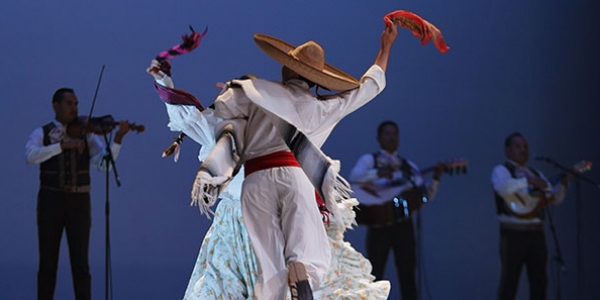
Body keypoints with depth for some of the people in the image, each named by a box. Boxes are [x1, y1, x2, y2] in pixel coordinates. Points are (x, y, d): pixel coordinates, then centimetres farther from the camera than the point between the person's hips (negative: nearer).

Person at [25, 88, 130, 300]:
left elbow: (103, 164, -9)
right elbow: (31, 156, -18)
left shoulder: (87, 134, 6)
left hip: (79, 202, 0)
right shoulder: (41, 134, 4)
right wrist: (63, 145, -26)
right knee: (47, 263, 3)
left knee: (80, 263, -4)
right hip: (50, 201, 0)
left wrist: (118, 138, -23)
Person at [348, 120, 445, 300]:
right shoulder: (369, 160, 5)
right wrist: (378, 173, -30)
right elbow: (354, 177, -16)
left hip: (403, 224, 3)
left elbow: (425, 195, 9)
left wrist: (435, 179, -7)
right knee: (375, 273, -3)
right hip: (379, 224, -3)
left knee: (407, 272, 2)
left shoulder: (408, 166, 16)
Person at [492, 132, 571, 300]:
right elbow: (503, 188, -23)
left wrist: (563, 183, -1)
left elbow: (555, 198, 17)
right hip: (513, 233, -7)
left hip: (536, 232, 7)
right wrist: (528, 181, -25)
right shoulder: (501, 170, 0)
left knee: (539, 280, 5)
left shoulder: (536, 174, 21)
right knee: (509, 280, -7)